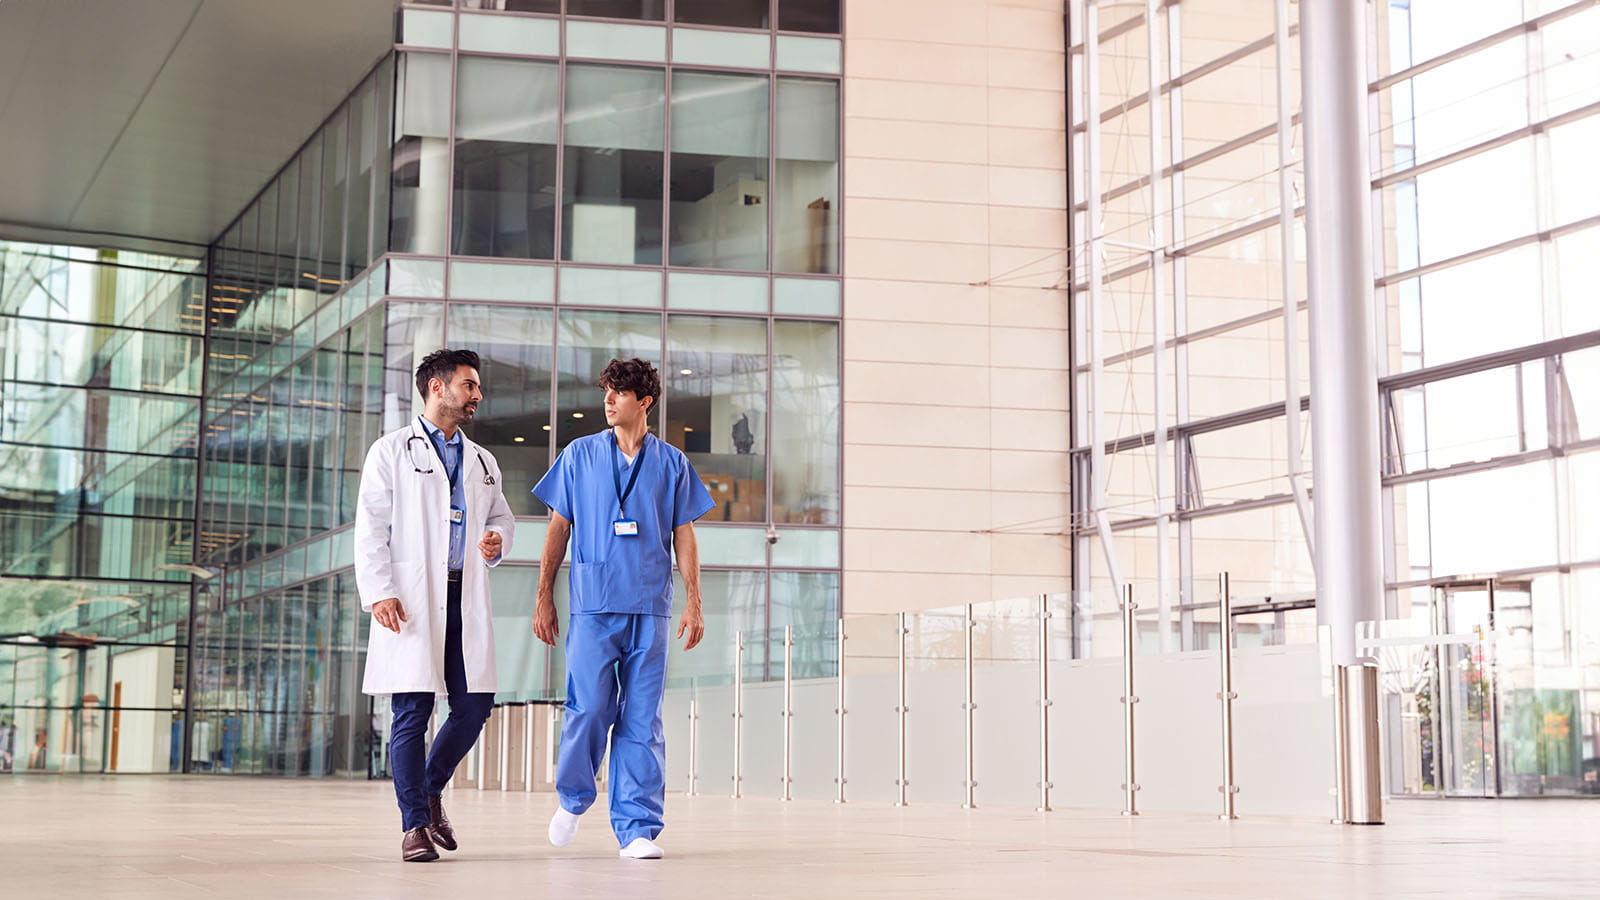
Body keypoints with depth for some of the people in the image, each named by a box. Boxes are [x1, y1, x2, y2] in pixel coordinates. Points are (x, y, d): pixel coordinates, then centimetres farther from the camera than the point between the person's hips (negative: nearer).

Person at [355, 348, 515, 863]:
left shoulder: (483, 462, 20)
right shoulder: (392, 451, 5)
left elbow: (501, 516, 29)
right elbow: (371, 528, -2)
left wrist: (498, 541, 4)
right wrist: (378, 592, -13)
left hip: (466, 599, 5)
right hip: (412, 602, -5)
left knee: (475, 705, 0)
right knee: (412, 713, -4)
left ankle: (430, 790, 24)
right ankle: (415, 825, 4)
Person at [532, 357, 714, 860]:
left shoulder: (671, 463, 10)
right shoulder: (580, 455, 8)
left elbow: (683, 535, 11)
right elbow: (559, 528, 11)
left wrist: (694, 602, 4)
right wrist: (544, 598, 7)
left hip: (650, 610, 1)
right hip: (592, 606, -1)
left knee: (641, 720, 0)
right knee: (590, 710, -7)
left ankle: (637, 828, 4)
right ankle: (573, 799, 19)